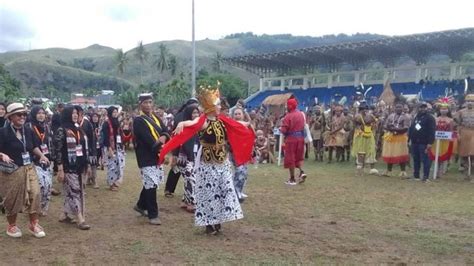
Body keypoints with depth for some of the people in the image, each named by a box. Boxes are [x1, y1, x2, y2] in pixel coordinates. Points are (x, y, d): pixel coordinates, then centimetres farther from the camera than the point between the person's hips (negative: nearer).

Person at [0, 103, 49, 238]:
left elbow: (33, 147, 19)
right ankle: (11, 226, 27)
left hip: (29, 169, 5)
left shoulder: (28, 131, 5)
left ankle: (34, 224, 16)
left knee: (34, 194, -1)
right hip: (11, 171, -5)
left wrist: (41, 155, 3)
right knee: (12, 199, 7)